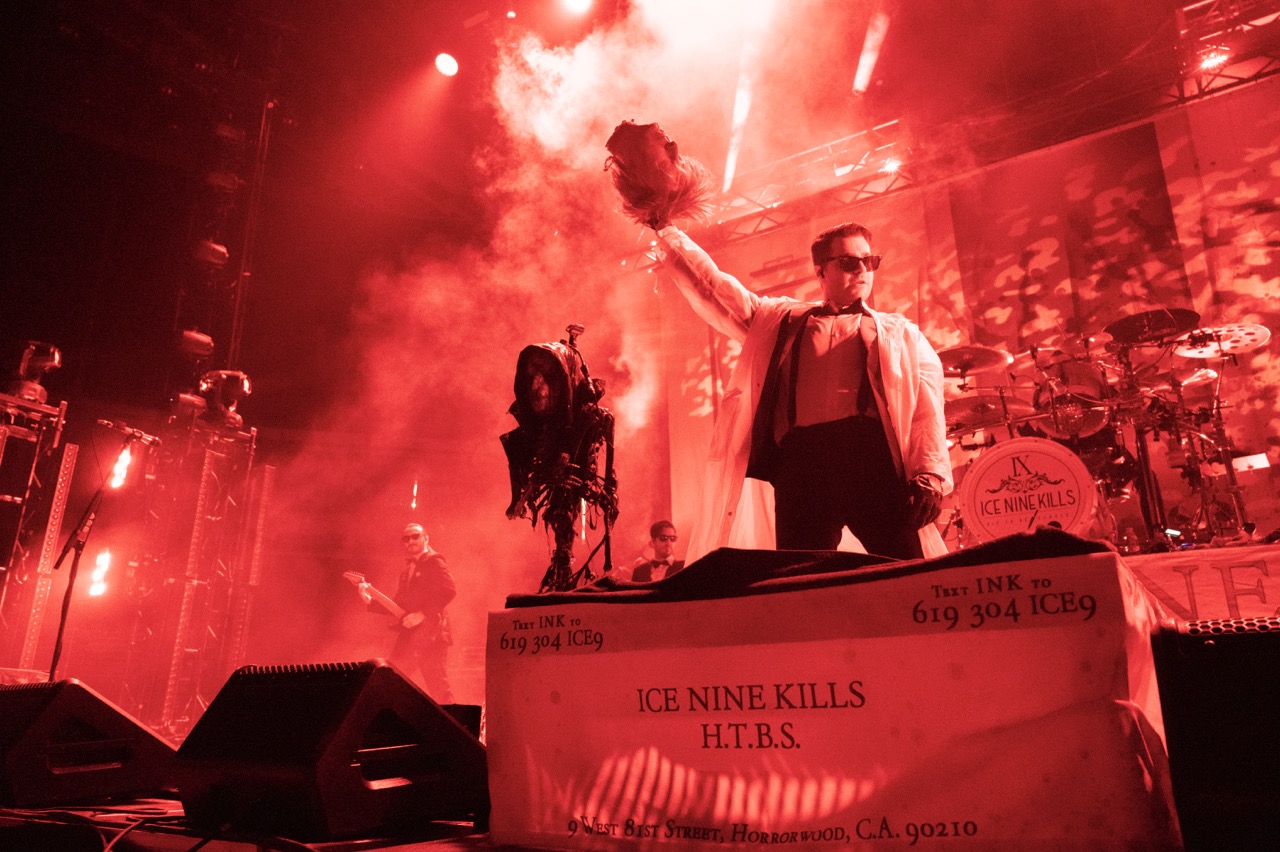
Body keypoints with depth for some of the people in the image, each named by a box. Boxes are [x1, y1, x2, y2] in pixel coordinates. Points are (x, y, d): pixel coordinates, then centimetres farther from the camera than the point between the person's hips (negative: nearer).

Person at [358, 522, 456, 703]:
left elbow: (449, 590, -18)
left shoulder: (433, 561, -4)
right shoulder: (408, 569, 20)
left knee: (438, 687, -8)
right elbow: (398, 604, 18)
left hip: (430, 632, -8)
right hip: (409, 634, 8)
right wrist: (371, 599, 4)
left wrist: (422, 614, -20)